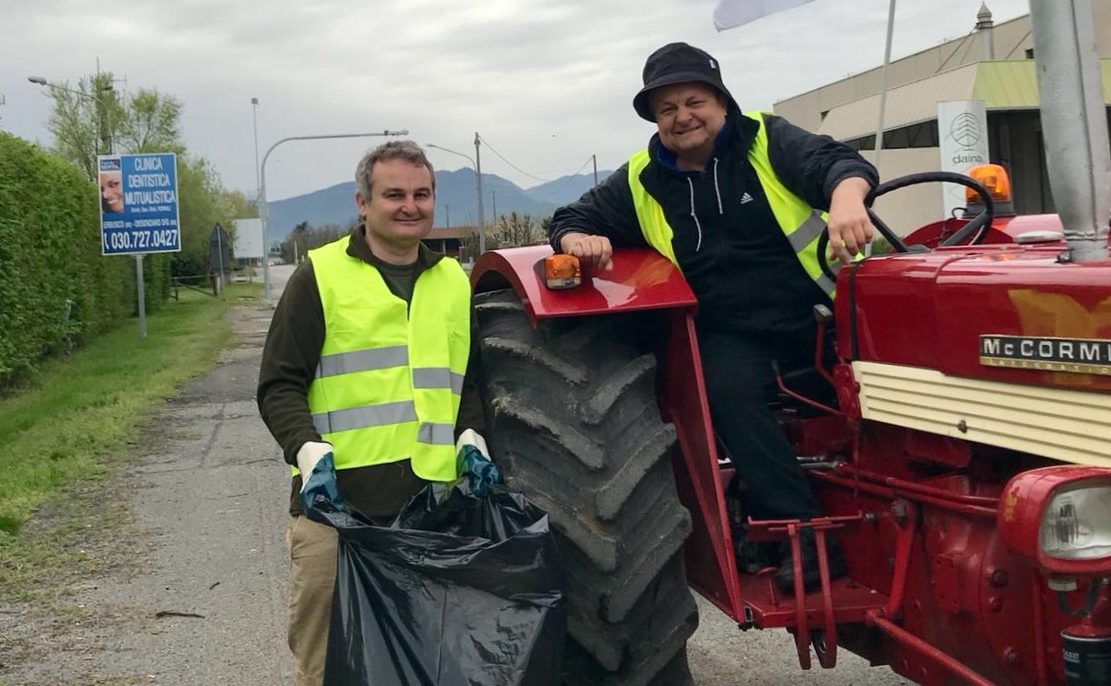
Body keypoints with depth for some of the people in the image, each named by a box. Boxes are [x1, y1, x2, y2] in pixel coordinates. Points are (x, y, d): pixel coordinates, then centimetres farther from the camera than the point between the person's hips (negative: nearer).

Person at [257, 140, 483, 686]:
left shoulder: (455, 283, 17)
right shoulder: (321, 276, 3)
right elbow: (279, 385, 0)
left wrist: (471, 437, 7)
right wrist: (307, 447, -16)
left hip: (434, 507, 4)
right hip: (335, 501, -4)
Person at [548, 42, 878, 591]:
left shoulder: (766, 139, 4)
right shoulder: (641, 182, 11)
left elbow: (836, 161, -12)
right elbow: (570, 218, 17)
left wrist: (846, 198, -38)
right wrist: (579, 240, -10)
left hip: (818, 313, 0)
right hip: (730, 335, 0)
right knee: (731, 391, -31)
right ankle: (804, 533, -29)